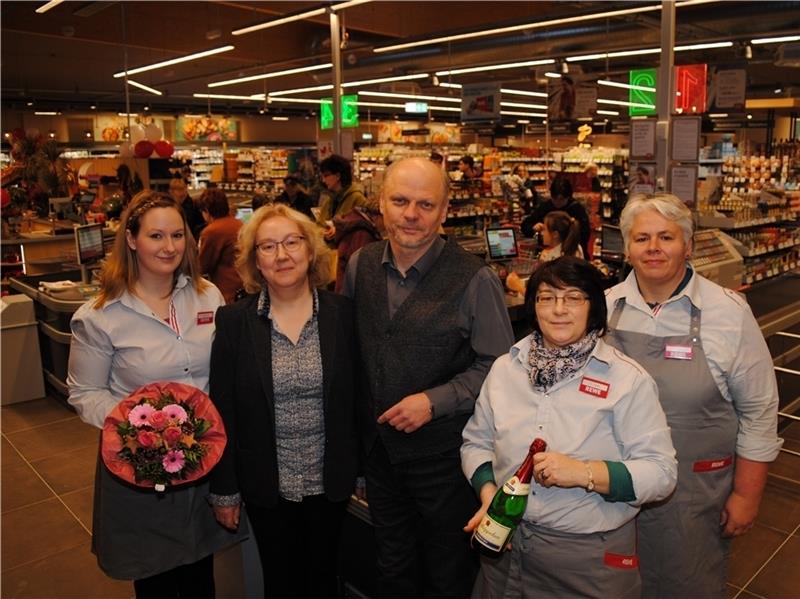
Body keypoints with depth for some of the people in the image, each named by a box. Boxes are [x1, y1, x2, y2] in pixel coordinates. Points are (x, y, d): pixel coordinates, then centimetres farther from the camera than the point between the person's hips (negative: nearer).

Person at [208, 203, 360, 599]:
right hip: (266, 484, 0)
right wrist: (224, 489, -2)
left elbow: (357, 395, -2)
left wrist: (360, 468, 2)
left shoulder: (341, 313, -8)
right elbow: (222, 411, -5)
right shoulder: (234, 321, -9)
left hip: (330, 479, 1)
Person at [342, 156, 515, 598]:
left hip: (444, 451, -4)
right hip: (379, 446, 5)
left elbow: (498, 365, -11)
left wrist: (434, 401, -19)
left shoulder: (475, 279, -17)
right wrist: (359, 408, 4)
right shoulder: (360, 265, -2)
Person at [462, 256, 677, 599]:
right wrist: (488, 492, -9)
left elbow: (661, 472, -13)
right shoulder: (505, 368, 2)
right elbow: (476, 442, 9)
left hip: (591, 556, -3)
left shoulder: (628, 379, -11)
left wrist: (585, 473, -25)